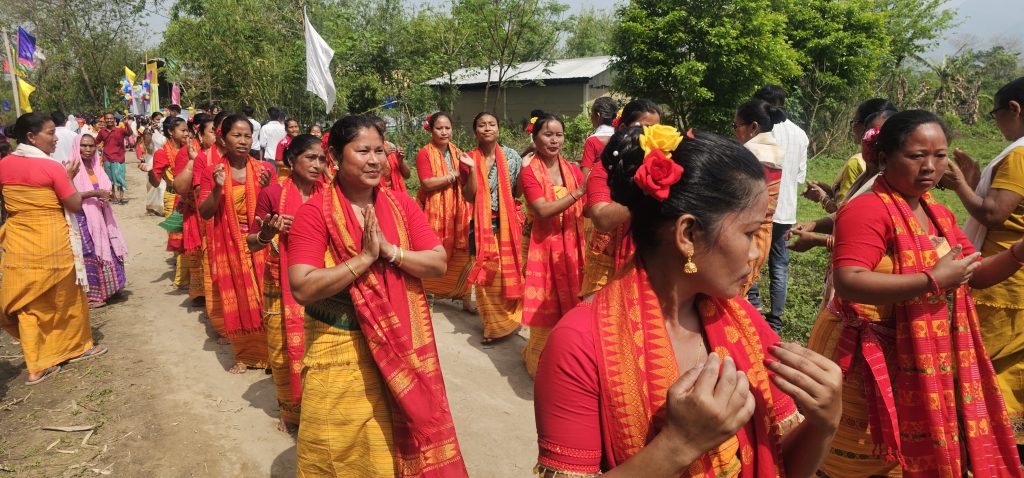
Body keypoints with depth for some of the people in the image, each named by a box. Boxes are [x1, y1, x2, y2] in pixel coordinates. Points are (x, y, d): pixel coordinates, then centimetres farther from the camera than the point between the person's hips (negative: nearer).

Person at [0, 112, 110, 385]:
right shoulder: (52, 167, -15)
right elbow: (75, 205, -12)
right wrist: (69, 177, 3)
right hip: (52, 242, -4)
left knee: (28, 302, 11)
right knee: (65, 297, 14)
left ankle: (36, 365, 13)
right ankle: (77, 346, 30)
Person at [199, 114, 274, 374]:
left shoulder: (264, 169, 0)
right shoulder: (211, 172, -1)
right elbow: (204, 213, -5)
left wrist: (267, 189, -19)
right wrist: (218, 188, -19)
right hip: (229, 245, 0)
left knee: (264, 298, 2)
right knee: (236, 300, 9)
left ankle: (269, 351, 16)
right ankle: (244, 354, 22)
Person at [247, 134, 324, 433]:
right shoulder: (273, 194, -8)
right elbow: (252, 243, -3)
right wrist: (269, 232, -23)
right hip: (283, 286, -2)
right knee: (284, 349, 7)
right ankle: (290, 411, 27)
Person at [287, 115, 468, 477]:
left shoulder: (401, 205, 0)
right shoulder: (314, 213, -12)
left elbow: (439, 264, -5)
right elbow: (302, 289, -20)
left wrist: (390, 251, -19)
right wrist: (365, 257, -22)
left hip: (399, 345, 3)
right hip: (339, 352, -3)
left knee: (397, 446, 17)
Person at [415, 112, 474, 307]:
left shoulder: (456, 152, 12)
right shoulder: (424, 153, -6)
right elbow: (427, 183, -18)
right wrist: (455, 175, -16)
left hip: (457, 212, 5)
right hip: (434, 212, -4)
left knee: (463, 255, 2)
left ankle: (464, 297, 13)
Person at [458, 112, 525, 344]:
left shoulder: (511, 156, -1)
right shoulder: (468, 159, 0)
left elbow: (517, 192, 0)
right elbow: (469, 197, -7)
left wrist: (524, 169, -13)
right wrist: (472, 168, -16)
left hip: (508, 222, 0)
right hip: (482, 225, 0)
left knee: (509, 272, 2)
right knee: (486, 276, 4)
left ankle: (506, 320, 20)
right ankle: (493, 324, 21)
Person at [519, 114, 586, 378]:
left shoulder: (572, 169, 8)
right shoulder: (529, 172, -6)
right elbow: (543, 211, -19)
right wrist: (578, 192, -23)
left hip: (572, 246, 4)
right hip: (545, 247, -4)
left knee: (570, 305, 10)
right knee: (546, 309, 3)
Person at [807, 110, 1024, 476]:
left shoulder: (940, 215, 9)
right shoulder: (867, 209, -19)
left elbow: (976, 275, 14)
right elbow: (848, 283, -32)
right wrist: (932, 281, -29)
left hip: (927, 364, 8)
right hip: (867, 360, -8)